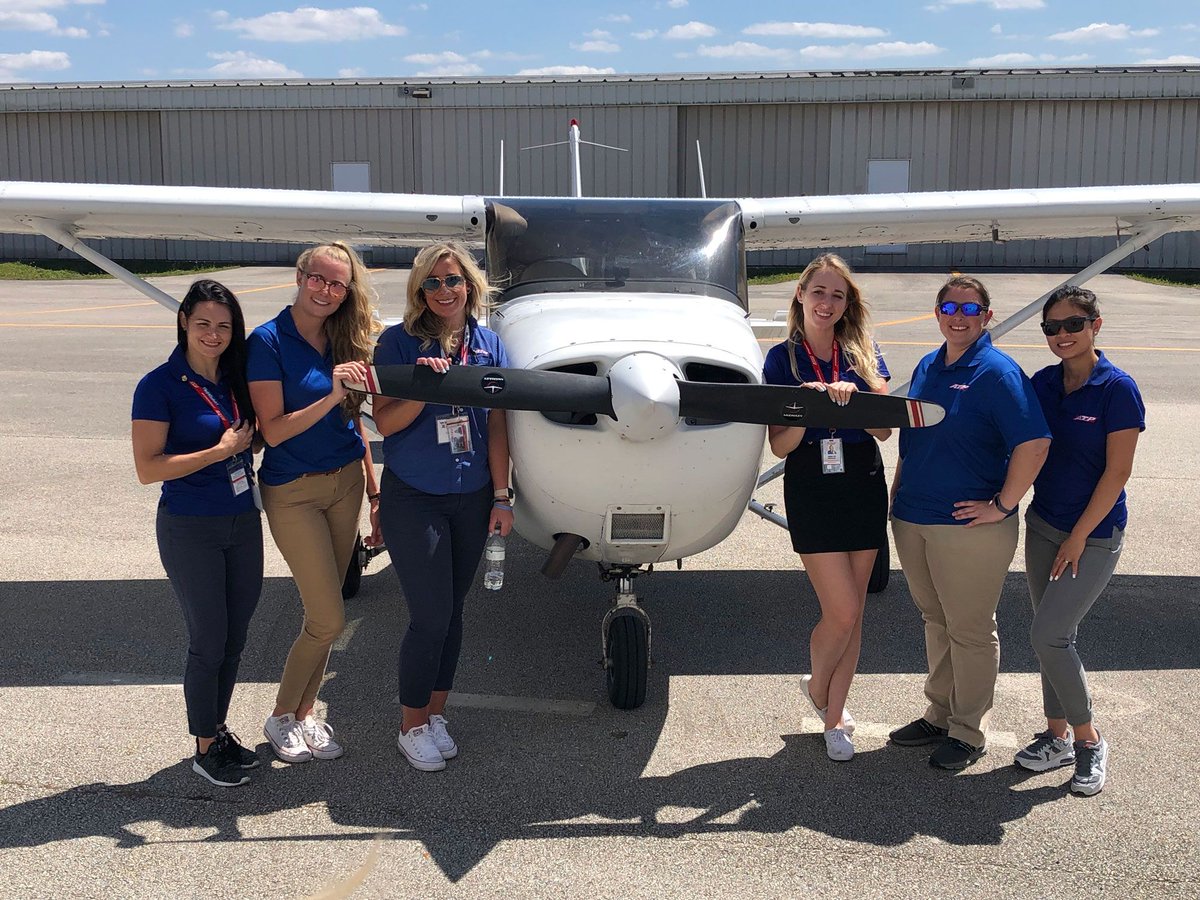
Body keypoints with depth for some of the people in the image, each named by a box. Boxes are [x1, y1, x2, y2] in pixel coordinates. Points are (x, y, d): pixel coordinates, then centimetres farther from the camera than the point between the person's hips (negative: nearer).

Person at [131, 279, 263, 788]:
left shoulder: (235, 380, 5)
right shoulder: (160, 386, -12)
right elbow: (147, 468, -17)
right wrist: (220, 451, -17)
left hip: (243, 521, 6)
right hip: (190, 530, -5)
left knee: (234, 639, 13)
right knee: (209, 642, 2)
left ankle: (218, 730, 31)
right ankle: (205, 750, 19)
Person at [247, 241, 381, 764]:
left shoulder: (345, 342, 6)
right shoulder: (268, 341, -12)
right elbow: (273, 429, -16)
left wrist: (374, 490, 10)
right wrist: (332, 397, -26)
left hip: (345, 484, 6)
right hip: (293, 491, -5)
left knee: (322, 613, 11)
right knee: (329, 619, -5)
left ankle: (305, 713, 27)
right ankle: (280, 718, 17)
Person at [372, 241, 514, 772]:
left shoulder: (488, 344, 4)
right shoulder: (398, 342, -6)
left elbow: (496, 426, 5)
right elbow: (385, 423, -8)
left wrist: (501, 497, 4)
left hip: (471, 499, 4)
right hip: (413, 499, -4)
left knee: (452, 611, 12)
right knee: (431, 615, -4)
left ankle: (434, 714, 29)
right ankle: (411, 728, 16)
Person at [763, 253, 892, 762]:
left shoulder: (863, 352, 4)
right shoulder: (783, 359, -1)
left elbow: (885, 429, -3)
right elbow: (779, 445, -4)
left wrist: (851, 395, -20)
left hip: (864, 489, 3)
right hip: (811, 493, -3)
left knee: (851, 612, 8)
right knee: (841, 613, -5)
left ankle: (834, 717, 24)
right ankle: (817, 687, 25)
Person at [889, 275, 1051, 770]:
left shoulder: (998, 372, -12)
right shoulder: (927, 367, 10)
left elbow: (1034, 443, -20)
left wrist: (1002, 506, -18)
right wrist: (898, 495, 13)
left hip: (969, 526, -7)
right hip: (912, 520, 7)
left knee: (970, 630, 5)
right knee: (935, 622, 19)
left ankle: (968, 732, 20)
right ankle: (939, 715, 33)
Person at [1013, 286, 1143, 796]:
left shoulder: (1117, 389, -14)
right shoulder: (1043, 383, 3)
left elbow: (1118, 471, -14)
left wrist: (1078, 537, -13)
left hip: (1094, 532, -6)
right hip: (1042, 526, 6)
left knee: (1047, 635, -11)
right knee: (1054, 637, 11)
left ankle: (1089, 740, 8)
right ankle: (1058, 736, 25)